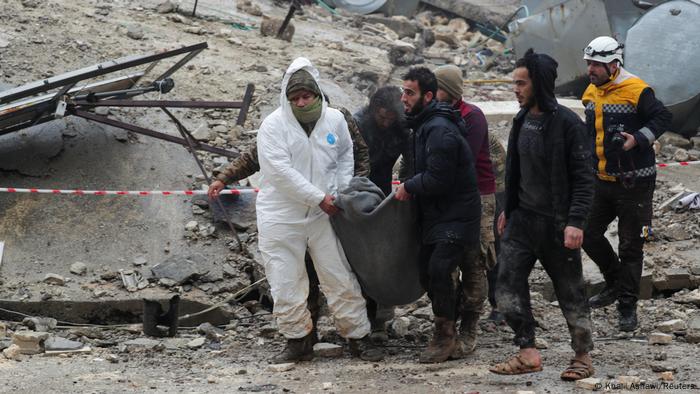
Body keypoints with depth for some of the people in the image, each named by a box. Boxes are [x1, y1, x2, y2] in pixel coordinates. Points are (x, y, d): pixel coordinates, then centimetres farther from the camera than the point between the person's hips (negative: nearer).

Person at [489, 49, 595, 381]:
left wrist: (575, 222, -21)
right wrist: (508, 210, 21)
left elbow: (583, 177, -15)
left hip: (557, 224, -7)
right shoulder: (522, 120, 9)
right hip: (523, 219, 7)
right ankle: (527, 353, 6)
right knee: (508, 285, -1)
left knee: (570, 291, 4)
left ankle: (583, 356, 17)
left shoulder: (567, 123, -14)